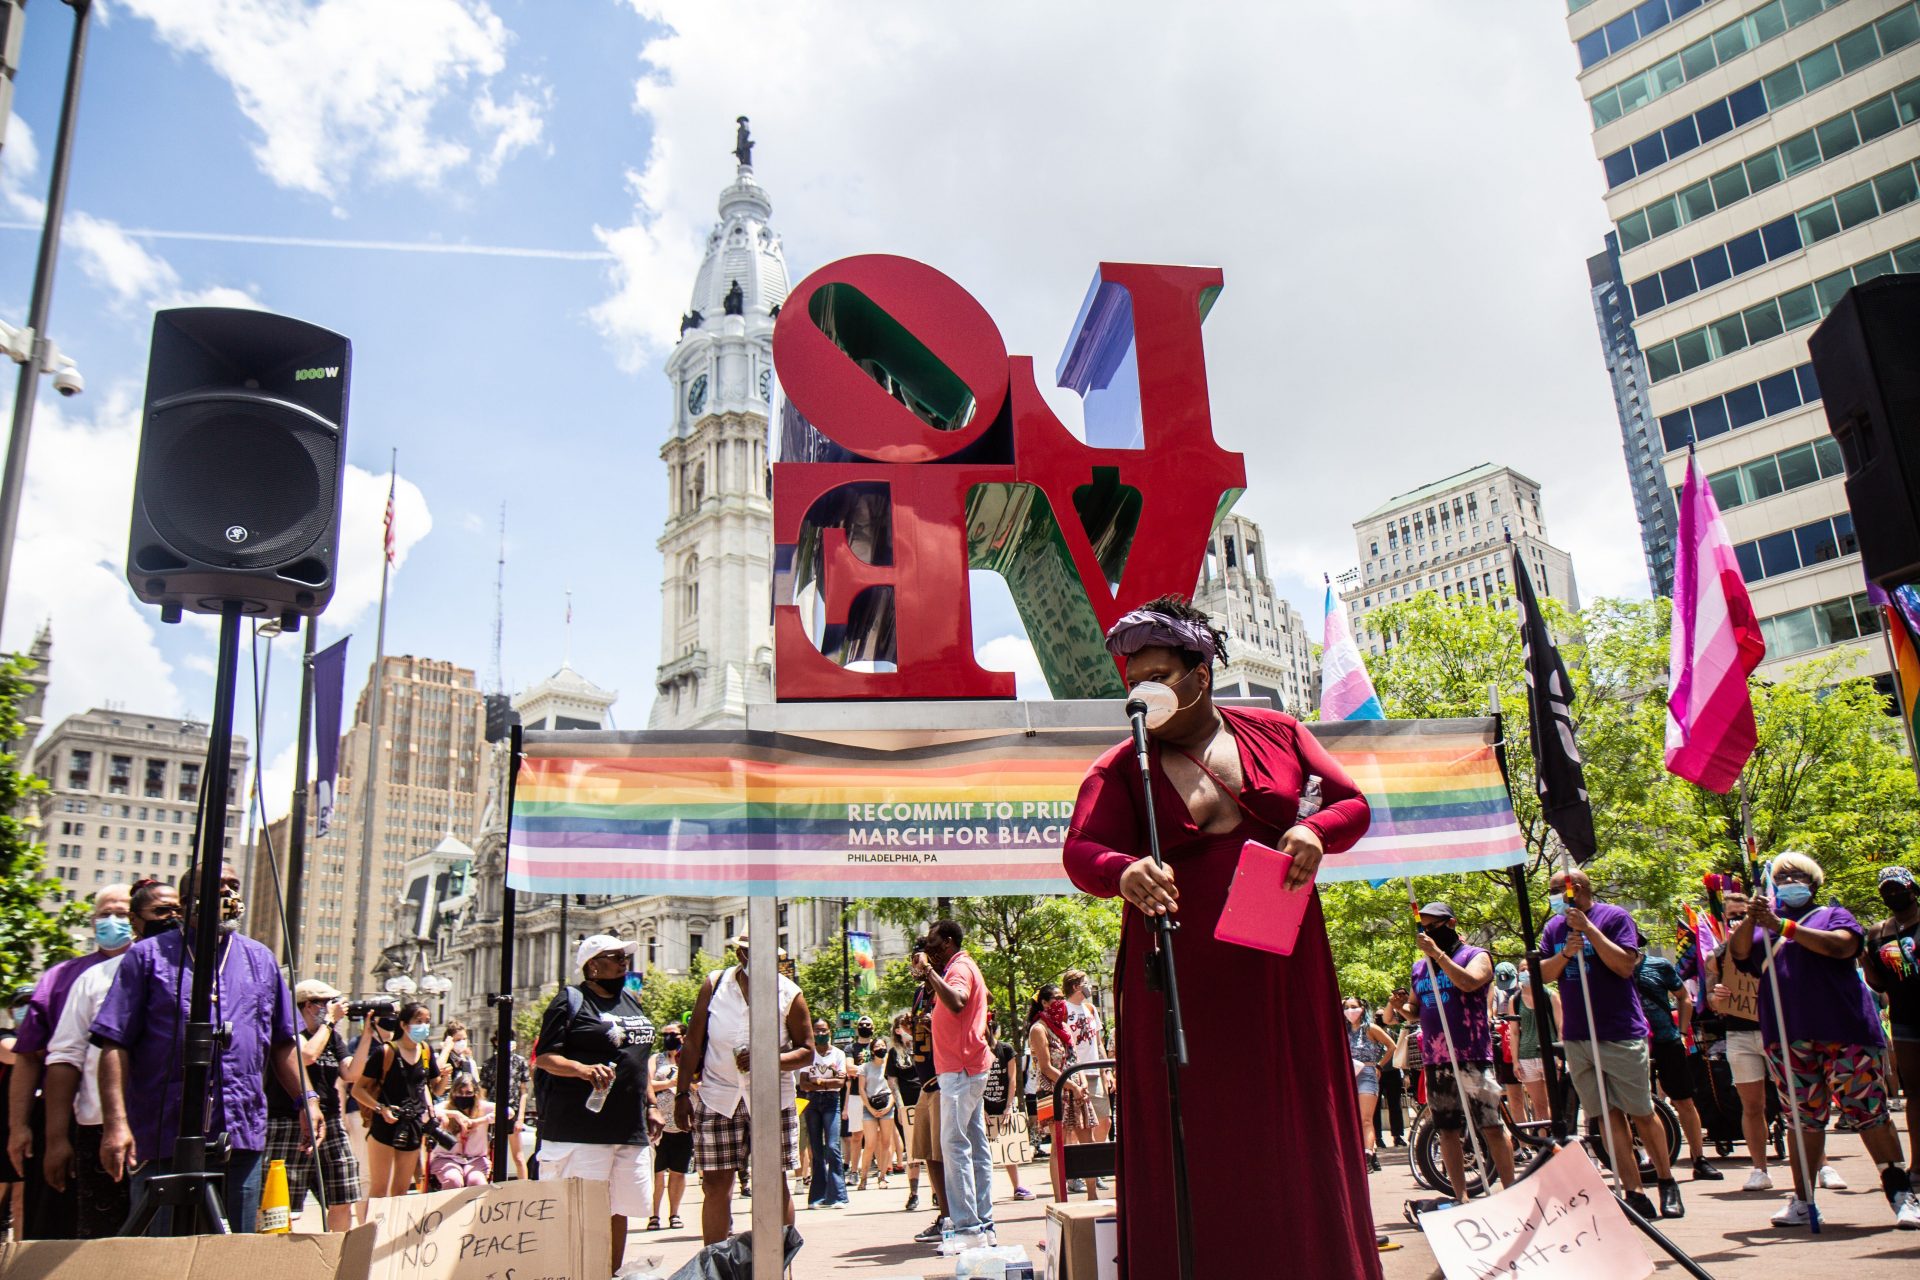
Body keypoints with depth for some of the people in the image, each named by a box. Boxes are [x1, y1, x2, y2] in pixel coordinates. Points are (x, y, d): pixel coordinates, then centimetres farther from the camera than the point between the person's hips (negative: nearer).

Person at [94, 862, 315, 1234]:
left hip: (244, 1137, 4)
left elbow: (283, 1043, 17)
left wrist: (307, 1099, 5)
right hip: (163, 1140, -3)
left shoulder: (261, 959, 16)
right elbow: (115, 1045, -3)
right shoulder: (149, 956, 4)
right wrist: (116, 1123, -13)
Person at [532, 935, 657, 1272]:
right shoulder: (571, 1000, -3)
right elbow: (545, 1057, -9)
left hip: (631, 1128, 7)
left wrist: (650, 1104, 20)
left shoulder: (632, 1001, 19)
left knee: (621, 1210, 9)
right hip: (582, 1127, -7)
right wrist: (584, 1069, -25)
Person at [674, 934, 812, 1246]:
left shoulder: (789, 994, -2)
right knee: (715, 1185, 1)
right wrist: (682, 1093, 1)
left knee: (774, 1185, 1)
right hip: (718, 1097, 1)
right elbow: (693, 1043, 6)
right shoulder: (714, 984, 1)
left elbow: (806, 1051, -1)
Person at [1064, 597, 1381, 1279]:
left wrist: (1318, 830, -12)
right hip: (1181, 980, -1)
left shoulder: (1277, 732, 8)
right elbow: (1081, 849, -13)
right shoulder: (1121, 769, 2)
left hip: (1281, 973, 2)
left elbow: (1353, 804, 10)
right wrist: (1123, 871, -35)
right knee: (1195, 1150, 0)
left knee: (1296, 1134, 7)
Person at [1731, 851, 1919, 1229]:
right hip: (1788, 1039, 3)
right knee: (1804, 1119, 6)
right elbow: (1737, 951, 2)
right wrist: (1751, 918, -17)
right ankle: (1801, 1200, 10)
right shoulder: (1764, 925, 20)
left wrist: (1784, 927, -16)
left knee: (1869, 1113, -4)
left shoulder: (1834, 915, 11)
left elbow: (1841, 945, -11)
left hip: (1845, 1033, -3)